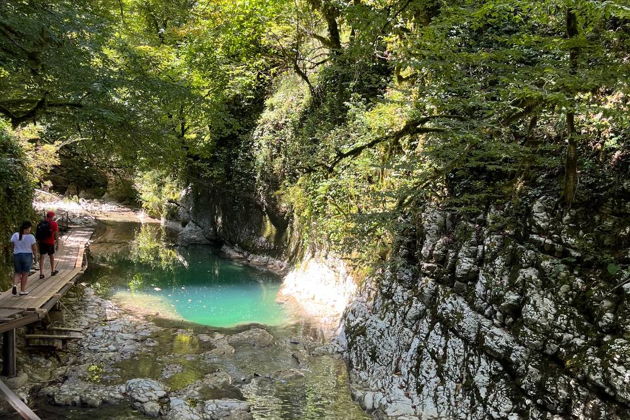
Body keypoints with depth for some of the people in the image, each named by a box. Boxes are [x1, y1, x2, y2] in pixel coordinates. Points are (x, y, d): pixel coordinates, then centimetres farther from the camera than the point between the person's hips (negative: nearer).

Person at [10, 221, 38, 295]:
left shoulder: (15, 235, -4)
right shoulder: (31, 237, -13)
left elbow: (13, 246, 1)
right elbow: (34, 248, -7)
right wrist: (35, 256, 8)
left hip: (16, 256, 3)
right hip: (27, 256, -3)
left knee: (18, 273, 17)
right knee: (25, 274, 8)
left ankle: (14, 285, -8)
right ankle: (22, 290, 12)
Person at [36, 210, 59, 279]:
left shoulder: (41, 223, 5)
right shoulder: (54, 224, -9)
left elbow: (37, 233, 8)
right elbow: (56, 234, -11)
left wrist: (38, 242, 17)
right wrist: (57, 243, -4)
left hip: (41, 242, 3)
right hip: (50, 243, -3)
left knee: (41, 257, 6)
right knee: (52, 256, 16)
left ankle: (41, 273, 2)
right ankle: (53, 271, 29)